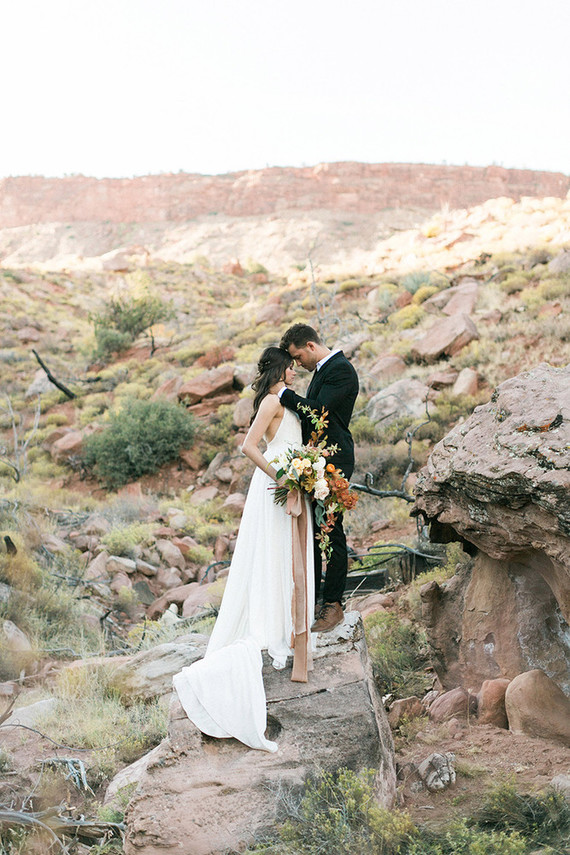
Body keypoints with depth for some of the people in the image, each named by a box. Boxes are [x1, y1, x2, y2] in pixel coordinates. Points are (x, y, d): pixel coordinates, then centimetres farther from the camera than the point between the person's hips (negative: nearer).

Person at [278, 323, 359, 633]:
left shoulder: (341, 370, -14)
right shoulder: (323, 370, 17)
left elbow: (317, 410, -23)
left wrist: (284, 392, -13)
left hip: (333, 462, -10)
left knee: (331, 532, -5)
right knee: (310, 531, 14)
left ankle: (333, 605, 3)